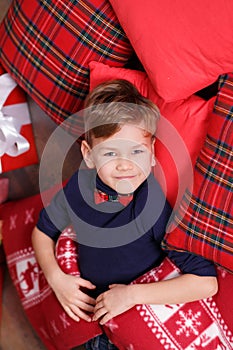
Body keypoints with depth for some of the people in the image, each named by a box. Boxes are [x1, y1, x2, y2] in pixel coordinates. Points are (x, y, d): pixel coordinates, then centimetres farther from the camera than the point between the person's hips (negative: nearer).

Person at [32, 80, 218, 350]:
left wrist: (132, 294, -28)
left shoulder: (161, 204, -29)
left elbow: (206, 283, -29)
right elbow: (43, 231, 2)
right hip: (89, 304, 3)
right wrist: (56, 278, -12)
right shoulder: (81, 184, -16)